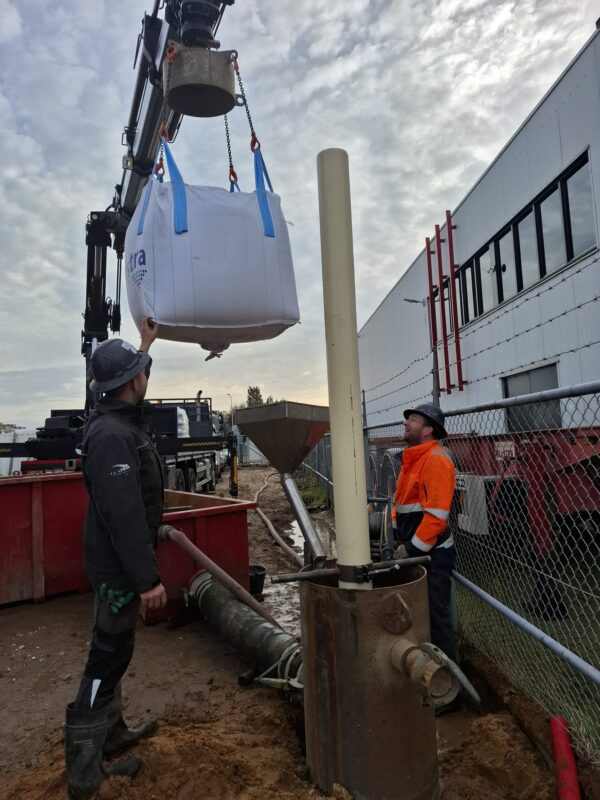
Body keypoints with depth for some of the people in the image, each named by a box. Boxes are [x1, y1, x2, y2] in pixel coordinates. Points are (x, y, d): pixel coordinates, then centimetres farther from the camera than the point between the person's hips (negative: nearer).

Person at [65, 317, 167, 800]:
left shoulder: (122, 419, 6)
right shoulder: (112, 435, -26)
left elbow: (134, 389, 31)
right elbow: (124, 515, -30)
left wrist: (146, 343, 40)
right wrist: (147, 577, -27)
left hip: (119, 562, 10)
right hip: (119, 565, -10)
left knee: (114, 651, 21)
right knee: (109, 657, 0)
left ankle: (112, 733, 37)